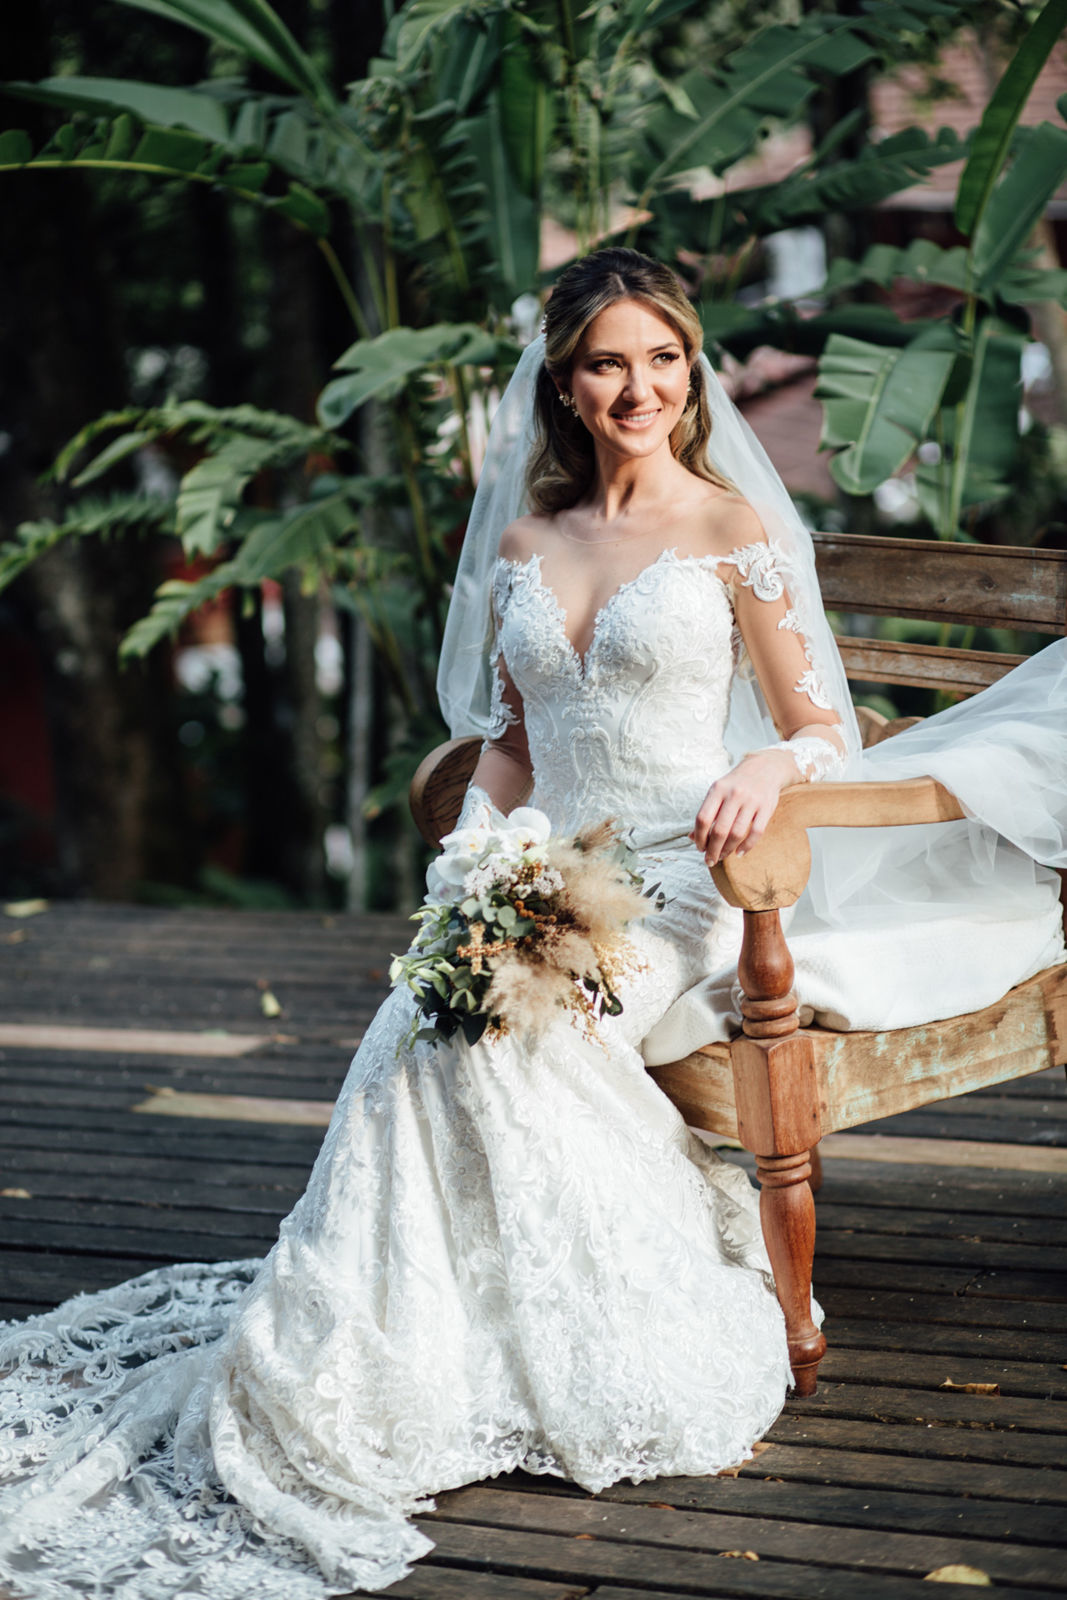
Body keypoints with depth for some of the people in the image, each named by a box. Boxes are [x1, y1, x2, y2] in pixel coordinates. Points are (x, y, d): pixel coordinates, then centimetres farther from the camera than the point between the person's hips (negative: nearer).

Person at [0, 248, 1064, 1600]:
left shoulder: (731, 528, 1)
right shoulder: (522, 544, 15)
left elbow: (828, 731, -1)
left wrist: (772, 761, -24)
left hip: (683, 892, -4)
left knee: (493, 1018, -32)